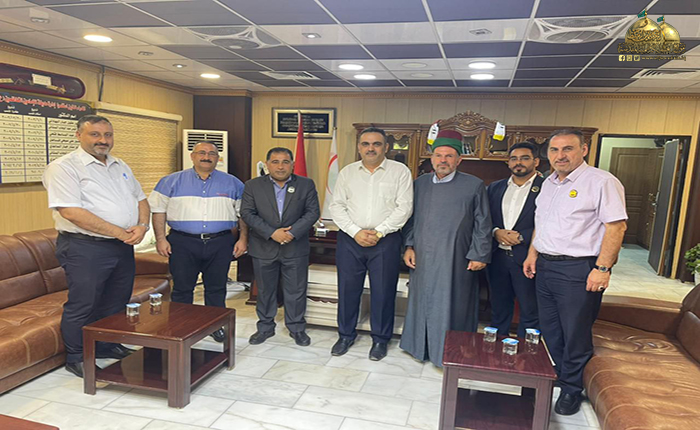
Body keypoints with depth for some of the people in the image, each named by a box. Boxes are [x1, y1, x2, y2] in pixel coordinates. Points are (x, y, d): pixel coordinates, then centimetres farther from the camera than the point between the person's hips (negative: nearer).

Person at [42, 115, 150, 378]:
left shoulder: (120, 167, 15)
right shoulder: (64, 167, -9)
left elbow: (140, 199, 17)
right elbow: (71, 212, -20)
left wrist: (141, 226, -6)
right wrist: (119, 232, -19)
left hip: (123, 247, 7)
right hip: (85, 249, -7)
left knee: (116, 302, 16)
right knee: (82, 305, 3)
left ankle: (106, 346, 33)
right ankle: (76, 358, 20)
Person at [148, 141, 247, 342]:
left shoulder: (232, 183, 8)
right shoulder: (172, 181, 6)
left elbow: (243, 214, 10)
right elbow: (158, 210, 4)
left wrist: (243, 239, 2)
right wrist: (161, 239, -4)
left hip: (220, 244, 1)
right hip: (183, 243, -1)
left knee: (216, 288, 10)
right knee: (182, 288, 6)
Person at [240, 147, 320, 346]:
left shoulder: (306, 185, 1)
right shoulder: (253, 185, 1)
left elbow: (312, 212, -4)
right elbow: (247, 213, -6)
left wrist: (293, 232, -17)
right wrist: (271, 233, -17)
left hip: (295, 247, 0)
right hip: (263, 247, 1)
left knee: (296, 290, 7)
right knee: (265, 290, 13)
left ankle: (297, 328, 24)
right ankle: (265, 327, 29)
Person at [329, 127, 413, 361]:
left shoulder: (400, 171, 2)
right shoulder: (347, 172, 9)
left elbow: (404, 208, -5)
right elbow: (337, 206, 4)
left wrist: (379, 232, -13)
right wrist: (355, 232, -9)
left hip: (385, 241, -2)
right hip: (350, 239, 2)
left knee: (383, 291, 5)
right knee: (347, 288, 9)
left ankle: (380, 339, 23)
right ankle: (346, 335, 27)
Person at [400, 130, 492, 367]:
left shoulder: (474, 185, -2)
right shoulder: (419, 184, 8)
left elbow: (483, 224, -2)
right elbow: (411, 219, 13)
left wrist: (479, 255, -6)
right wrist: (409, 246, 6)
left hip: (455, 260, -3)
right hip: (423, 258, 4)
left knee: (451, 306, 3)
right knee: (423, 302, 13)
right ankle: (422, 346, 29)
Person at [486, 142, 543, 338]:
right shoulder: (495, 188, 11)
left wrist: (521, 237, -17)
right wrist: (496, 232, -9)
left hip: (527, 258, -4)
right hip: (497, 257, 5)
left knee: (530, 312, 6)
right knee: (499, 310, 16)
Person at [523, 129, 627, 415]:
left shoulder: (601, 182, -11)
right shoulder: (548, 183, 13)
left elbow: (616, 226, -16)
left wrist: (602, 268, -20)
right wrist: (533, 254, 15)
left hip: (577, 270, -7)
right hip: (544, 266, 7)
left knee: (575, 335, 5)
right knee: (549, 330, 17)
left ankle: (571, 389, 23)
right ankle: (553, 378, 35)